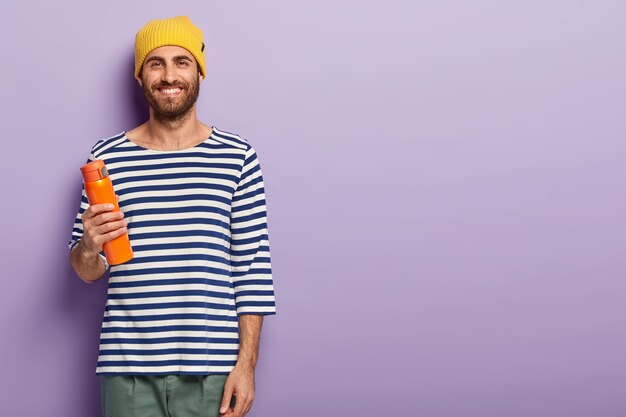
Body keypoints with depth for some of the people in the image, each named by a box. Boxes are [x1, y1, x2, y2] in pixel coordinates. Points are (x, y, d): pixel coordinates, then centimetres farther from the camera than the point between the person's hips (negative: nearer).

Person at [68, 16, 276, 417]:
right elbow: (87, 272, 9)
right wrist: (88, 250, -14)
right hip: (128, 371, 1)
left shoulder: (236, 155, 0)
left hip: (211, 369, -1)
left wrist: (246, 362, -4)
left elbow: (253, 265, 0)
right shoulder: (109, 156, 3)